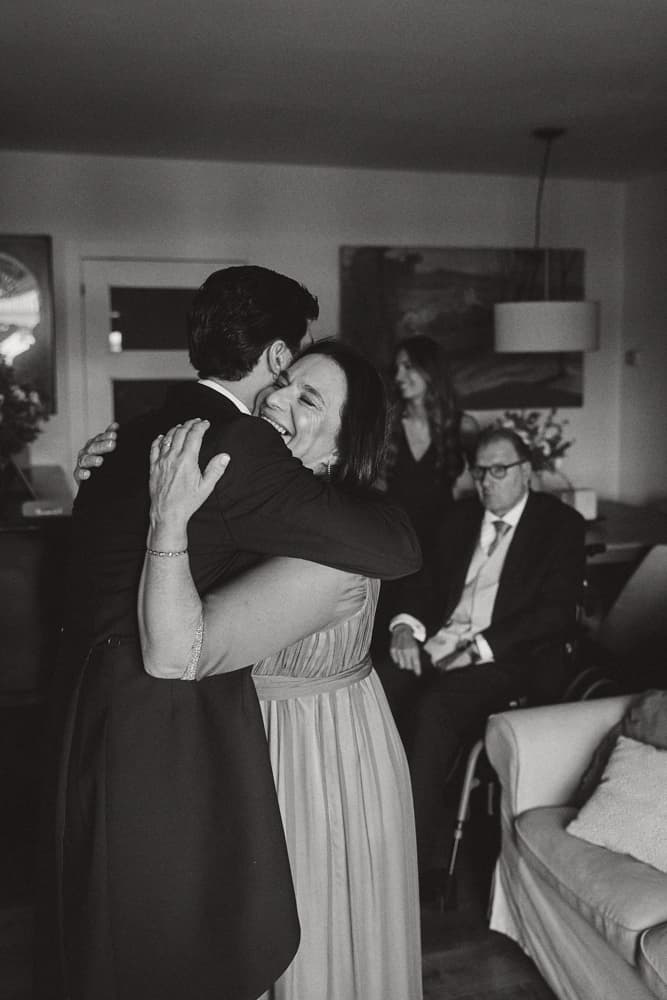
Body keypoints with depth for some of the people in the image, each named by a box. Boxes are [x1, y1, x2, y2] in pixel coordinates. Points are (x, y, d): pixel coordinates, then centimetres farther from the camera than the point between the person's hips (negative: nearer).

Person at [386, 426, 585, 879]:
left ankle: (417, 861, -20)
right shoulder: (462, 516, 18)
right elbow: (427, 578, 15)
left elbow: (557, 611, -9)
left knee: (433, 708, -32)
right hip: (438, 648, 5)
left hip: (510, 659, -5)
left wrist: (479, 647, -18)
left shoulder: (560, 523, 2)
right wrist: (406, 626, -7)